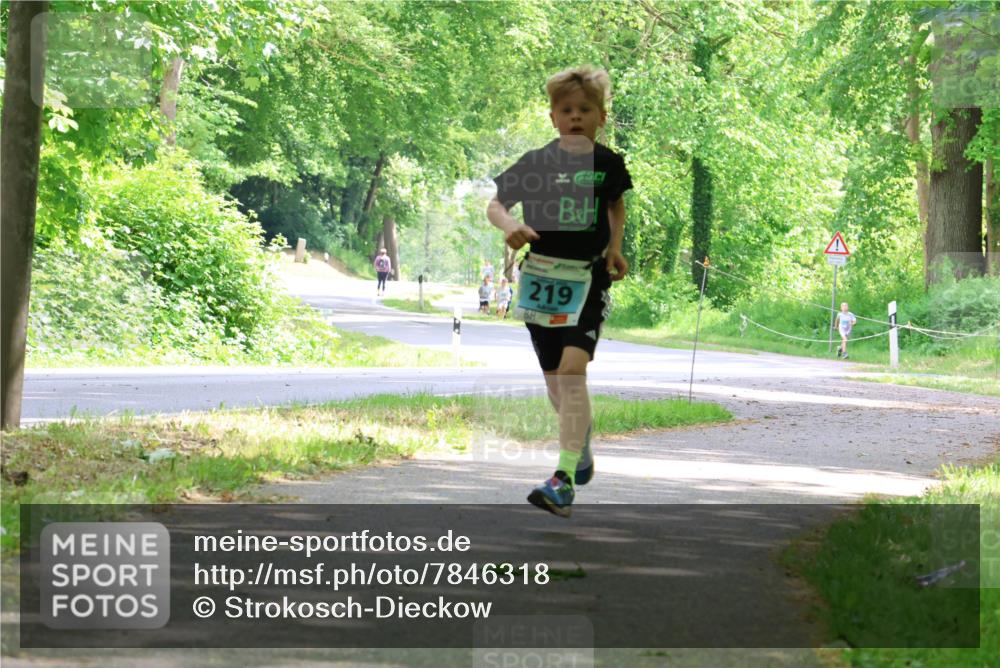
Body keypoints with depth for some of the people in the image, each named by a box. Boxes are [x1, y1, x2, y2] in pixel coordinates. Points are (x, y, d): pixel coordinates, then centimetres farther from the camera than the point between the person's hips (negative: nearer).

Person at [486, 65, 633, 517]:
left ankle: (564, 480, -22)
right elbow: (496, 204, 2)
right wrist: (508, 225, -19)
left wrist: (615, 247, 8)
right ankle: (582, 446, 43)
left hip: (588, 279, -2)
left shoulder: (609, 163, 2)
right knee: (555, 381, 12)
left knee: (572, 370, -19)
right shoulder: (537, 162, -1)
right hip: (541, 274, 2)